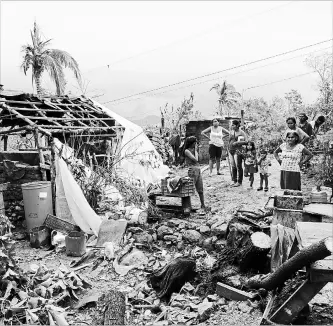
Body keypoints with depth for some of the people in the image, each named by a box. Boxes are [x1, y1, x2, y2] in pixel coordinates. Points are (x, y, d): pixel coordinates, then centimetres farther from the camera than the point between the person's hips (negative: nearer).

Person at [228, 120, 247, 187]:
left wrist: (237, 142, -19)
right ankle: (234, 181, 17)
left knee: (238, 166, -3)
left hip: (237, 150, -6)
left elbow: (246, 141, -9)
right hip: (231, 150, 6)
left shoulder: (241, 133, -4)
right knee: (233, 166, 8)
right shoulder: (231, 132, 14)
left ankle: (239, 182, 5)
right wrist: (228, 148, 14)